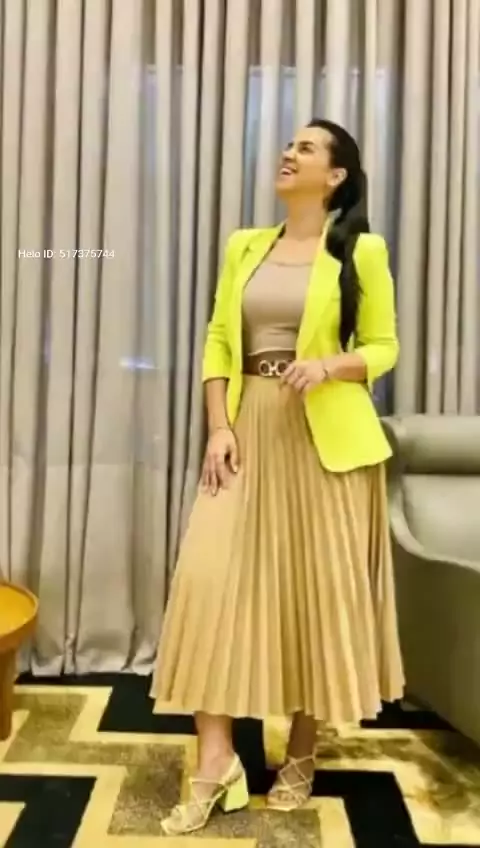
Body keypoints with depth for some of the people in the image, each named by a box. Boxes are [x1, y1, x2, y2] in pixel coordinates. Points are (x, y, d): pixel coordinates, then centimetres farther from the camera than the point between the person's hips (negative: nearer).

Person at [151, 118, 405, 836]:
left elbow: (383, 347, 4)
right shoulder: (244, 246, 13)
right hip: (249, 432, 4)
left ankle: (302, 755, 24)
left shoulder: (361, 251, 2)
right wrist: (219, 427, -3)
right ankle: (216, 764, 6)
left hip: (326, 439, -3)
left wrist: (328, 365, -17)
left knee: (318, 589, 4)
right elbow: (218, 342, 9)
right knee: (211, 579, -6)